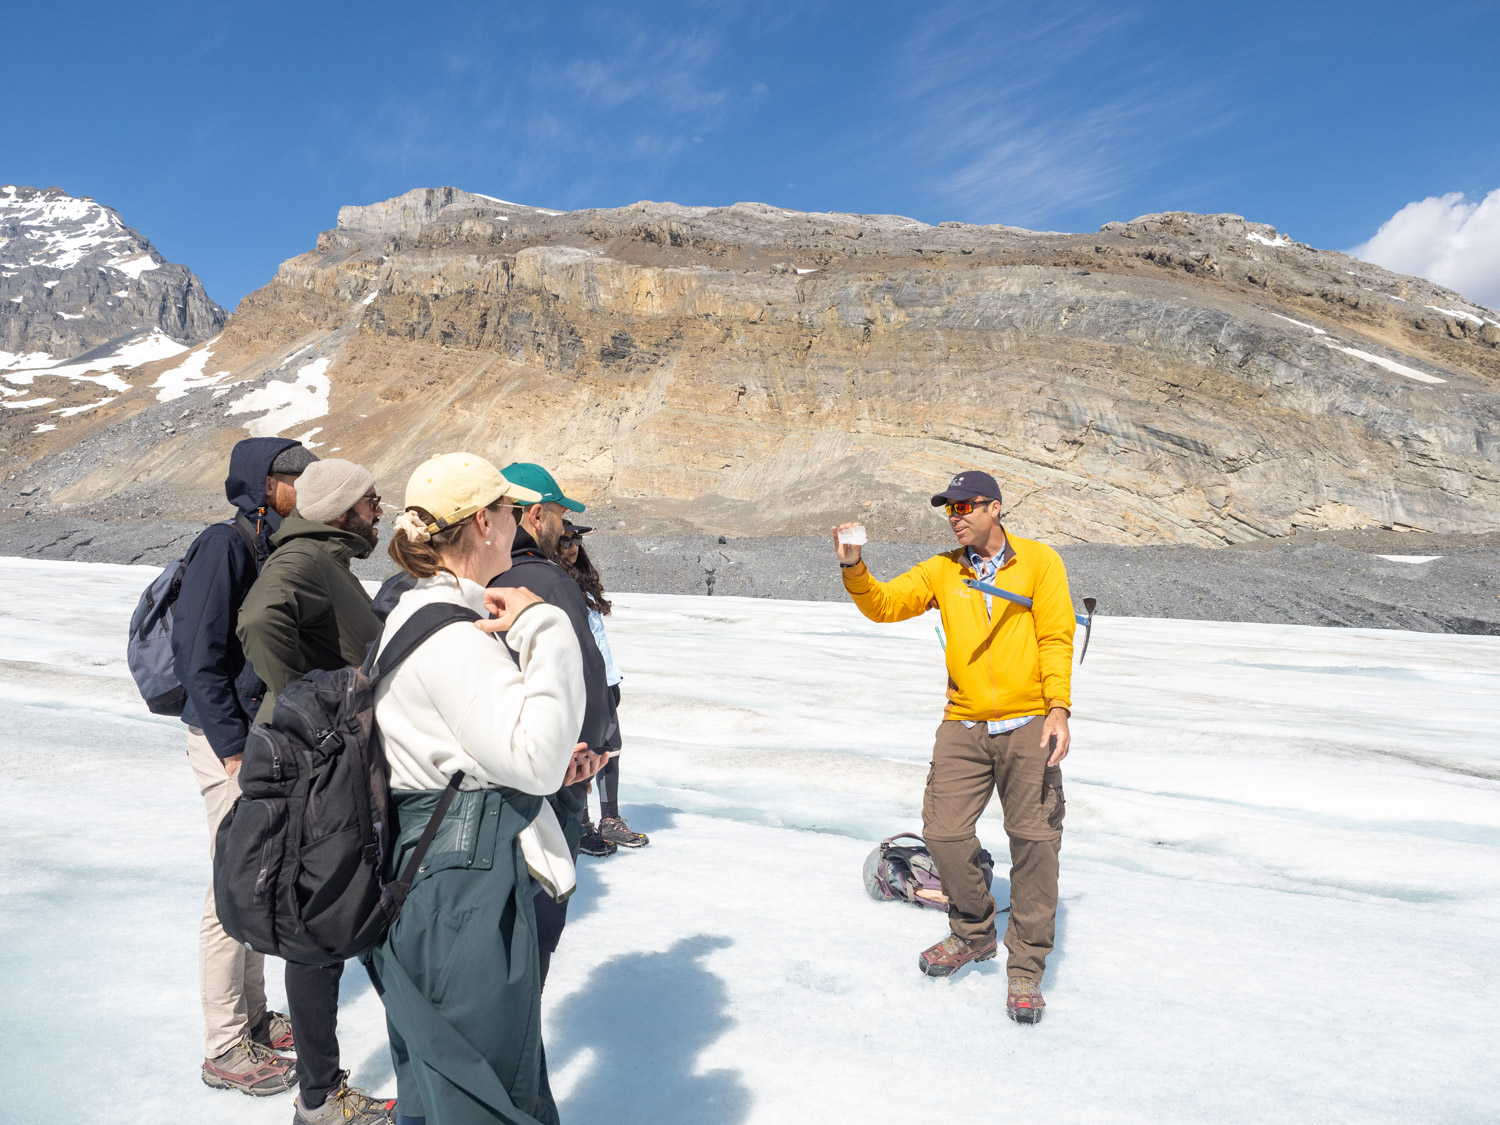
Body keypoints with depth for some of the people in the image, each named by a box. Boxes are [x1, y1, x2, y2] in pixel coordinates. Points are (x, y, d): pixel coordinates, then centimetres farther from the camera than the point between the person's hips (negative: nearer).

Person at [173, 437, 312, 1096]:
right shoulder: (224, 545, -15)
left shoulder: (278, 547, 10)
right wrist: (235, 750, -18)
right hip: (229, 740, -8)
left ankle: (252, 1017, 33)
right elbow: (200, 658, -18)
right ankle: (225, 1050, 15)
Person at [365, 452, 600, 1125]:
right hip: (467, 886, -10)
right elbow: (532, 758, -28)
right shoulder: (453, 634, -22)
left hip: (432, 868, 10)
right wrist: (541, 629, -24)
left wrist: (550, 766, 6)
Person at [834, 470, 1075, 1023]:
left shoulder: (1039, 561, 1)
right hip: (963, 727, 3)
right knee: (944, 833, 2)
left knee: (1034, 842, -1)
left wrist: (1058, 707, -14)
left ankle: (1025, 967, 15)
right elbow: (884, 604, 0)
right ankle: (974, 933, 27)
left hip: (1027, 726, -3)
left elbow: (1056, 638, -4)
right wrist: (854, 569, -18)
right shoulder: (942, 571, 9)